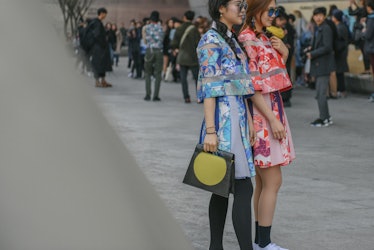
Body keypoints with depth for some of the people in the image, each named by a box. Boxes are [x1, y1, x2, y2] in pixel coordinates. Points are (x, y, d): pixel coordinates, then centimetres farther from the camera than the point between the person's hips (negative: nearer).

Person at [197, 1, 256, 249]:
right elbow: (209, 88, -16)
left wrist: (249, 121, 18)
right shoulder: (211, 41, -12)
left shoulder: (231, 40, 16)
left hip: (237, 117, 9)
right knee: (243, 188, -11)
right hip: (223, 119, -9)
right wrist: (210, 131, -19)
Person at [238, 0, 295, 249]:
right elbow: (253, 86, -18)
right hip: (261, 114, -9)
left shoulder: (264, 38, 14)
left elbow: (277, 76, 21)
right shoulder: (247, 40, -13)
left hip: (273, 109, 9)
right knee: (273, 182, -7)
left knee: (264, 181, 11)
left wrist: (283, 51, 4)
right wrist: (272, 119, -20)